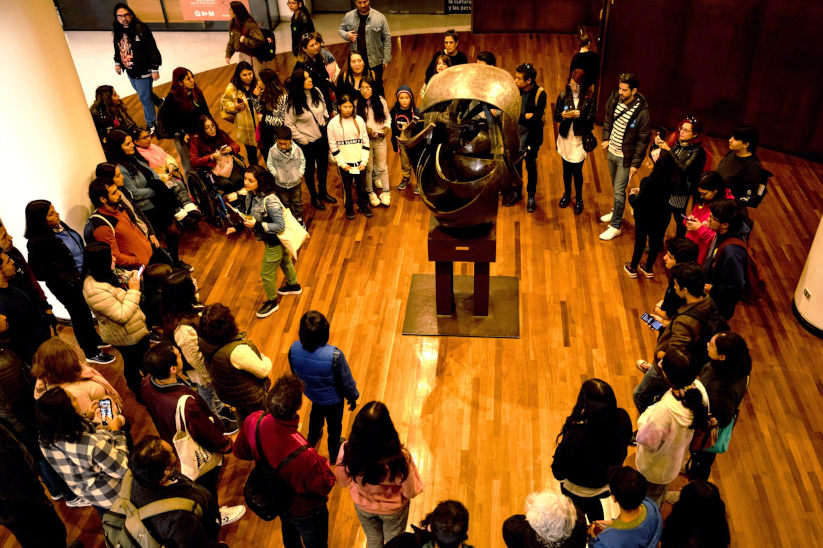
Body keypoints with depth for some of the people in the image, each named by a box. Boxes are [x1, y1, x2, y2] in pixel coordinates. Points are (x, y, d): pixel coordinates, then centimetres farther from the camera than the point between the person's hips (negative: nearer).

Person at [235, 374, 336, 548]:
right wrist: (323, 463, -10)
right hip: (304, 510, -5)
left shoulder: (253, 421, -31)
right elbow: (325, 486, -27)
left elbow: (239, 451, -8)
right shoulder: (303, 455, -48)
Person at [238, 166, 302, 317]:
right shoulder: (251, 194, -10)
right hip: (269, 239, 8)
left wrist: (257, 225, -34)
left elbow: (280, 226, -32)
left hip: (275, 241, -8)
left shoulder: (269, 201, -36)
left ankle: (272, 302, 31)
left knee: (266, 273, 7)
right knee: (284, 261, 30)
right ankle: (293, 285, 55)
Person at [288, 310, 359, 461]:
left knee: (315, 415, 37)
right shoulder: (334, 355, -41)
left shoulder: (294, 349, -29)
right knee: (334, 425, 27)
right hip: (333, 398, -4)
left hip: (311, 393, 4)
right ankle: (334, 453, 53)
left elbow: (295, 373, -6)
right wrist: (352, 397, -2)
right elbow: (346, 381, -23)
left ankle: (312, 441, 65)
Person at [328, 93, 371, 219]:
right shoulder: (333, 123, -7)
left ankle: (363, 206, 32)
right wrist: (343, 164, -9)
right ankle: (349, 208, 28)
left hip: (359, 162, 2)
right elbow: (333, 146, -5)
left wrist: (364, 161, -5)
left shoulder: (359, 120, -2)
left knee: (362, 185, 12)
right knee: (347, 187, 10)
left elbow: (365, 142, 2)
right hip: (344, 163, -1)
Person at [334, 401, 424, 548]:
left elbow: (342, 481, -12)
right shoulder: (400, 458, -41)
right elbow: (411, 492, -22)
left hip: (363, 507, 2)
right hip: (393, 509, -2)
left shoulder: (347, 452, -34)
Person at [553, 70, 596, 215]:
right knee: (566, 169, 15)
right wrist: (563, 115, -23)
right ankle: (567, 194, 38)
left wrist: (579, 115, -28)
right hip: (566, 137, 3)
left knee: (577, 170, -1)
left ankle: (579, 199, 20)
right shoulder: (563, 96, -2)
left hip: (580, 139, -3)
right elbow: (556, 116, -1)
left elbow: (591, 120, -10)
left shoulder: (589, 98, -9)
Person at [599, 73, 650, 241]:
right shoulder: (614, 98, -9)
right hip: (611, 151, 6)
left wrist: (636, 163, -15)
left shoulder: (642, 111, -24)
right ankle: (617, 212, 46)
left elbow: (643, 140, -17)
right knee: (616, 187, 24)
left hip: (625, 157, -6)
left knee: (619, 191, -1)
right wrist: (606, 138, 6)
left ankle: (615, 226, 13)